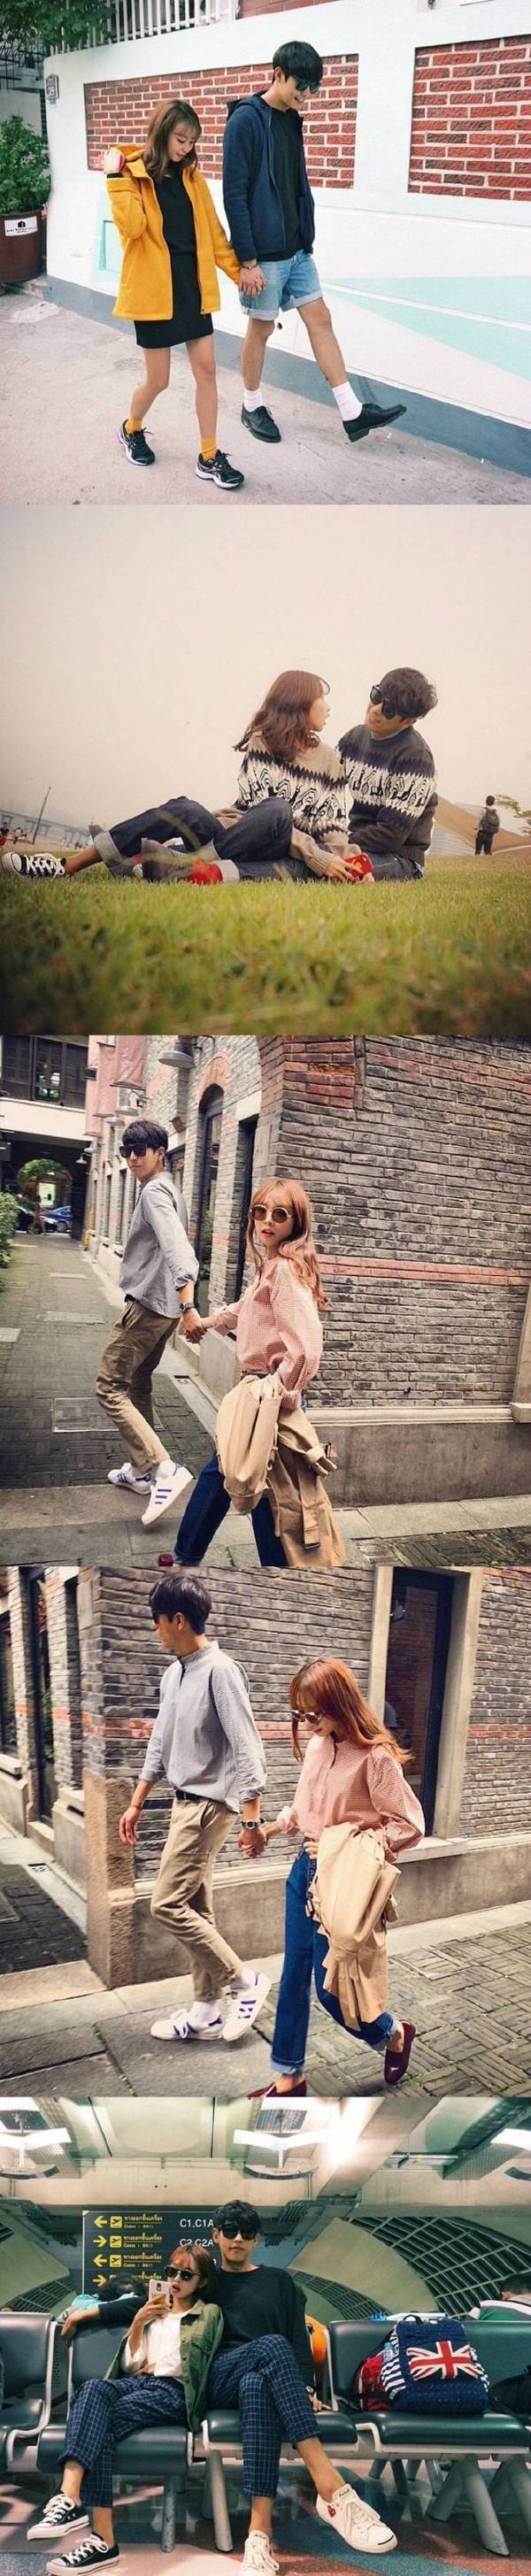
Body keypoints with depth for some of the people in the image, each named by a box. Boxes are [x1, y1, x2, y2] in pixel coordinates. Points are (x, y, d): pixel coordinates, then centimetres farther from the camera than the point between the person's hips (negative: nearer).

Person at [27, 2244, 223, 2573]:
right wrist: (137, 2325, 10)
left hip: (174, 2391, -4)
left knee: (101, 2421, -33)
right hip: (137, 2385, 4)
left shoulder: (209, 2313, 16)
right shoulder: (154, 2311, 32)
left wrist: (148, 2369, 9)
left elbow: (186, 2362, 1)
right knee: (93, 2388, -35)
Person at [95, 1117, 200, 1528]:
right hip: (162, 1307, 10)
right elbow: (184, 1250, 22)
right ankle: (140, 1470, 30)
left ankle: (164, 1468, -19)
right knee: (138, 1386, 21)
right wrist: (185, 1302, 19)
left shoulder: (154, 1192, -15)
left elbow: (175, 1248, -29)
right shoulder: (164, 1191, 17)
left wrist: (188, 1304, -39)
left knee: (110, 1387, -10)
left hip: (146, 1305, -10)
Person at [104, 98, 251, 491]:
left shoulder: (191, 175, 7)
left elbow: (212, 229, 11)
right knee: (158, 379, 3)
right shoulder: (134, 174, -8)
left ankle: (210, 458, 9)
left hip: (193, 285, 5)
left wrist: (237, 269, 9)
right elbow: (132, 227, -23)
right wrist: (117, 178, -26)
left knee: (206, 369, 2)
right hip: (154, 288, -5)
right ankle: (132, 430, 33)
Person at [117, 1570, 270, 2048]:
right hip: (184, 1804, 9)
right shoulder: (174, 1675, 10)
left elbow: (247, 1748, -19)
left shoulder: (219, 1671, -17)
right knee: (196, 1909, 11)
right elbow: (160, 1745, 20)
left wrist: (251, 1819, -22)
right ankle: (207, 2012, 17)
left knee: (168, 1905, -10)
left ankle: (246, 1983, 0)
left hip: (209, 1806, -9)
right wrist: (136, 1805, 22)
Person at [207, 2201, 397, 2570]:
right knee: (271, 2345, -39)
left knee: (257, 2388, -42)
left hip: (265, 2377, 1)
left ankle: (260, 2532, -56)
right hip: (220, 2380, -1)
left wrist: (307, 2388, -3)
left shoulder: (279, 2281, 23)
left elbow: (300, 2338, 12)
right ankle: (331, 2488, -54)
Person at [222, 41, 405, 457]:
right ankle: (253, 407, 24)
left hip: (296, 248, 8)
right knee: (262, 327, 5)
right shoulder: (246, 121, -16)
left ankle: (353, 413, 7)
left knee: (320, 318, 6)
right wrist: (248, 261, -20)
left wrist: (306, 238, 17)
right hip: (264, 252, -8)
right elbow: (235, 193, -18)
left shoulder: (291, 119, 9)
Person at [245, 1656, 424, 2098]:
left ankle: (395, 2034, 30)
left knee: (330, 1988, 2)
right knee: (294, 1977, 11)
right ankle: (288, 2077, 23)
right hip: (305, 1871, 7)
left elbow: (410, 1827, -17)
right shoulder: (317, 1745, 1)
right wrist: (268, 1830, 10)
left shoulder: (375, 1757, -20)